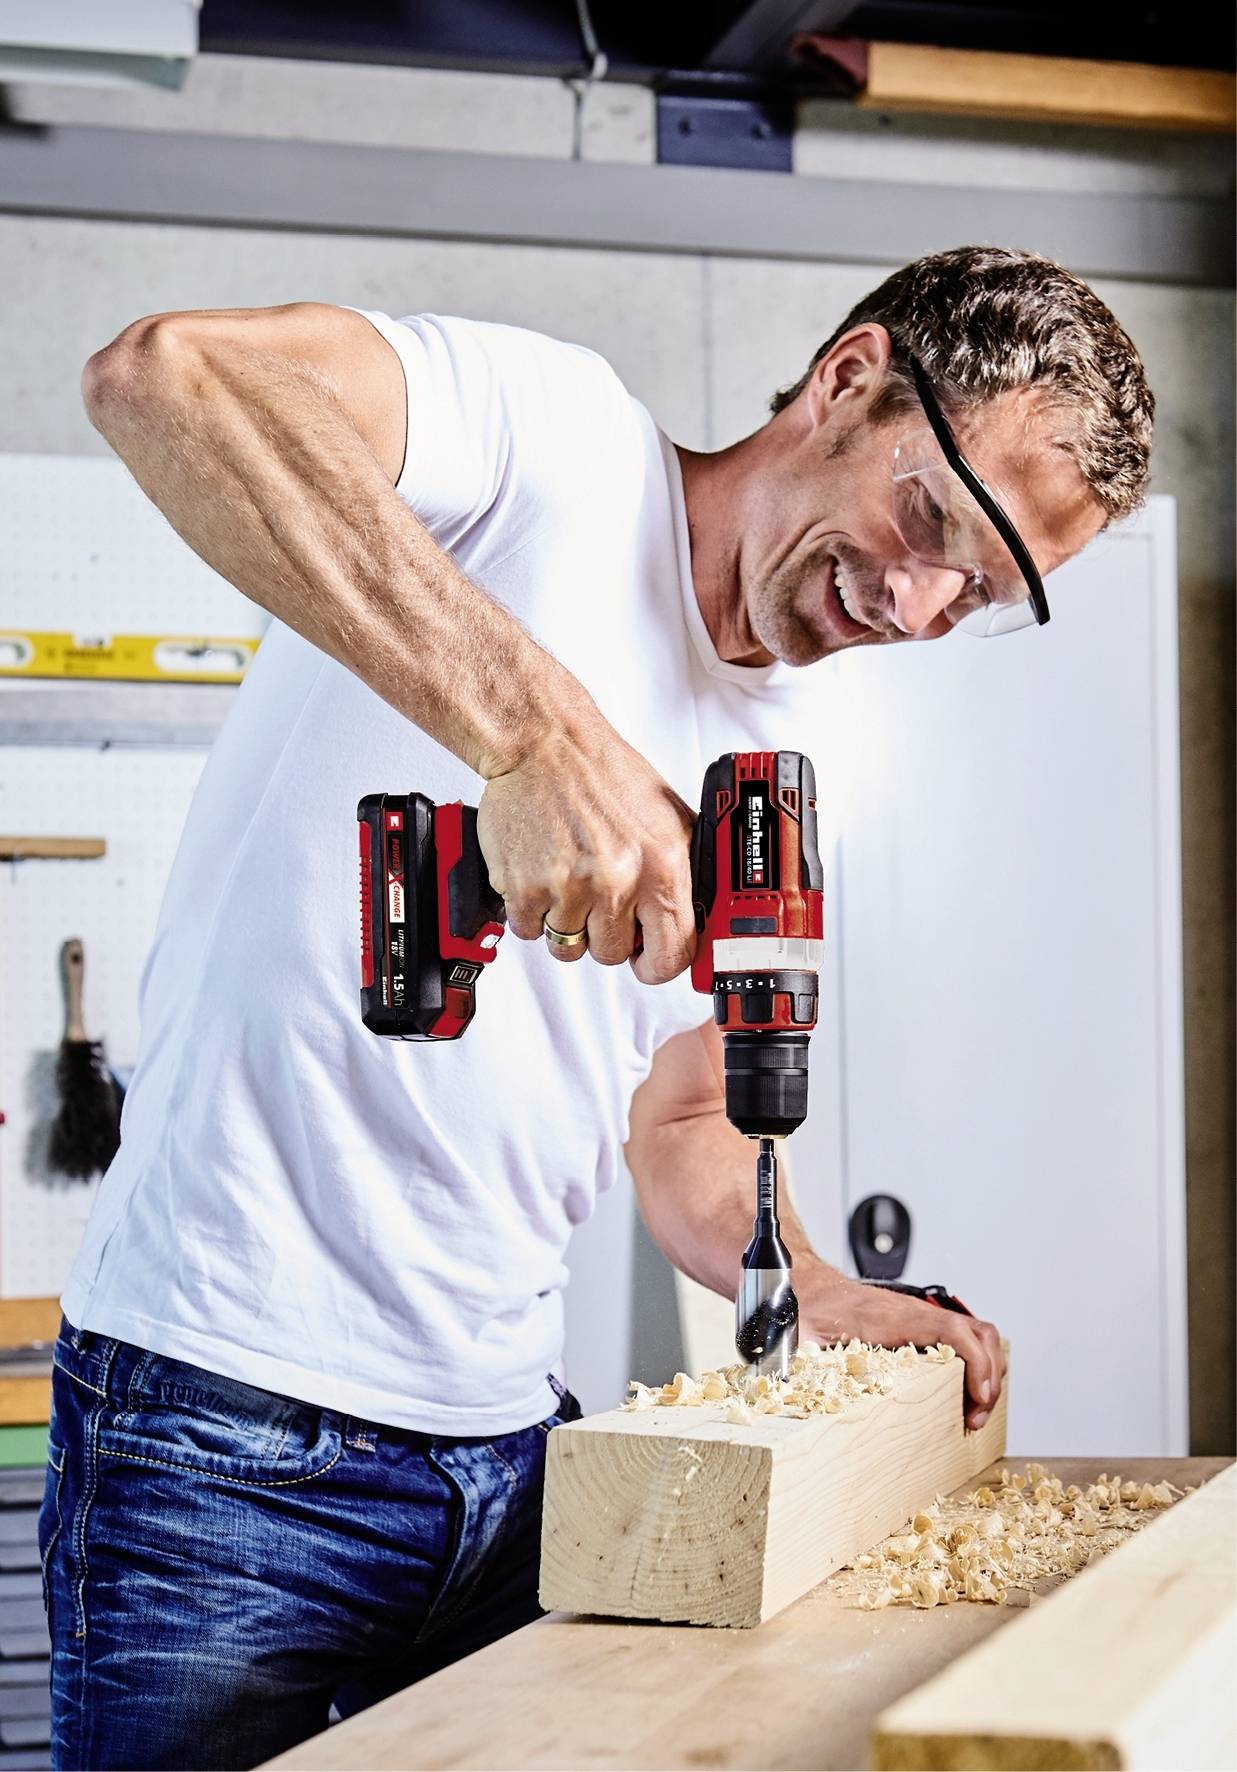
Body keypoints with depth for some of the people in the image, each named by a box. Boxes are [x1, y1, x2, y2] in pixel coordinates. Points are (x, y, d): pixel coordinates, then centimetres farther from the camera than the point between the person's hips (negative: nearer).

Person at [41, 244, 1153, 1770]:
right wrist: (533, 721, -37)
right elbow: (159, 375, -29)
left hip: (511, 1434, 7)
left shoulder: (804, 756, 12)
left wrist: (816, 1294, -1)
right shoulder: (553, 438, -10)